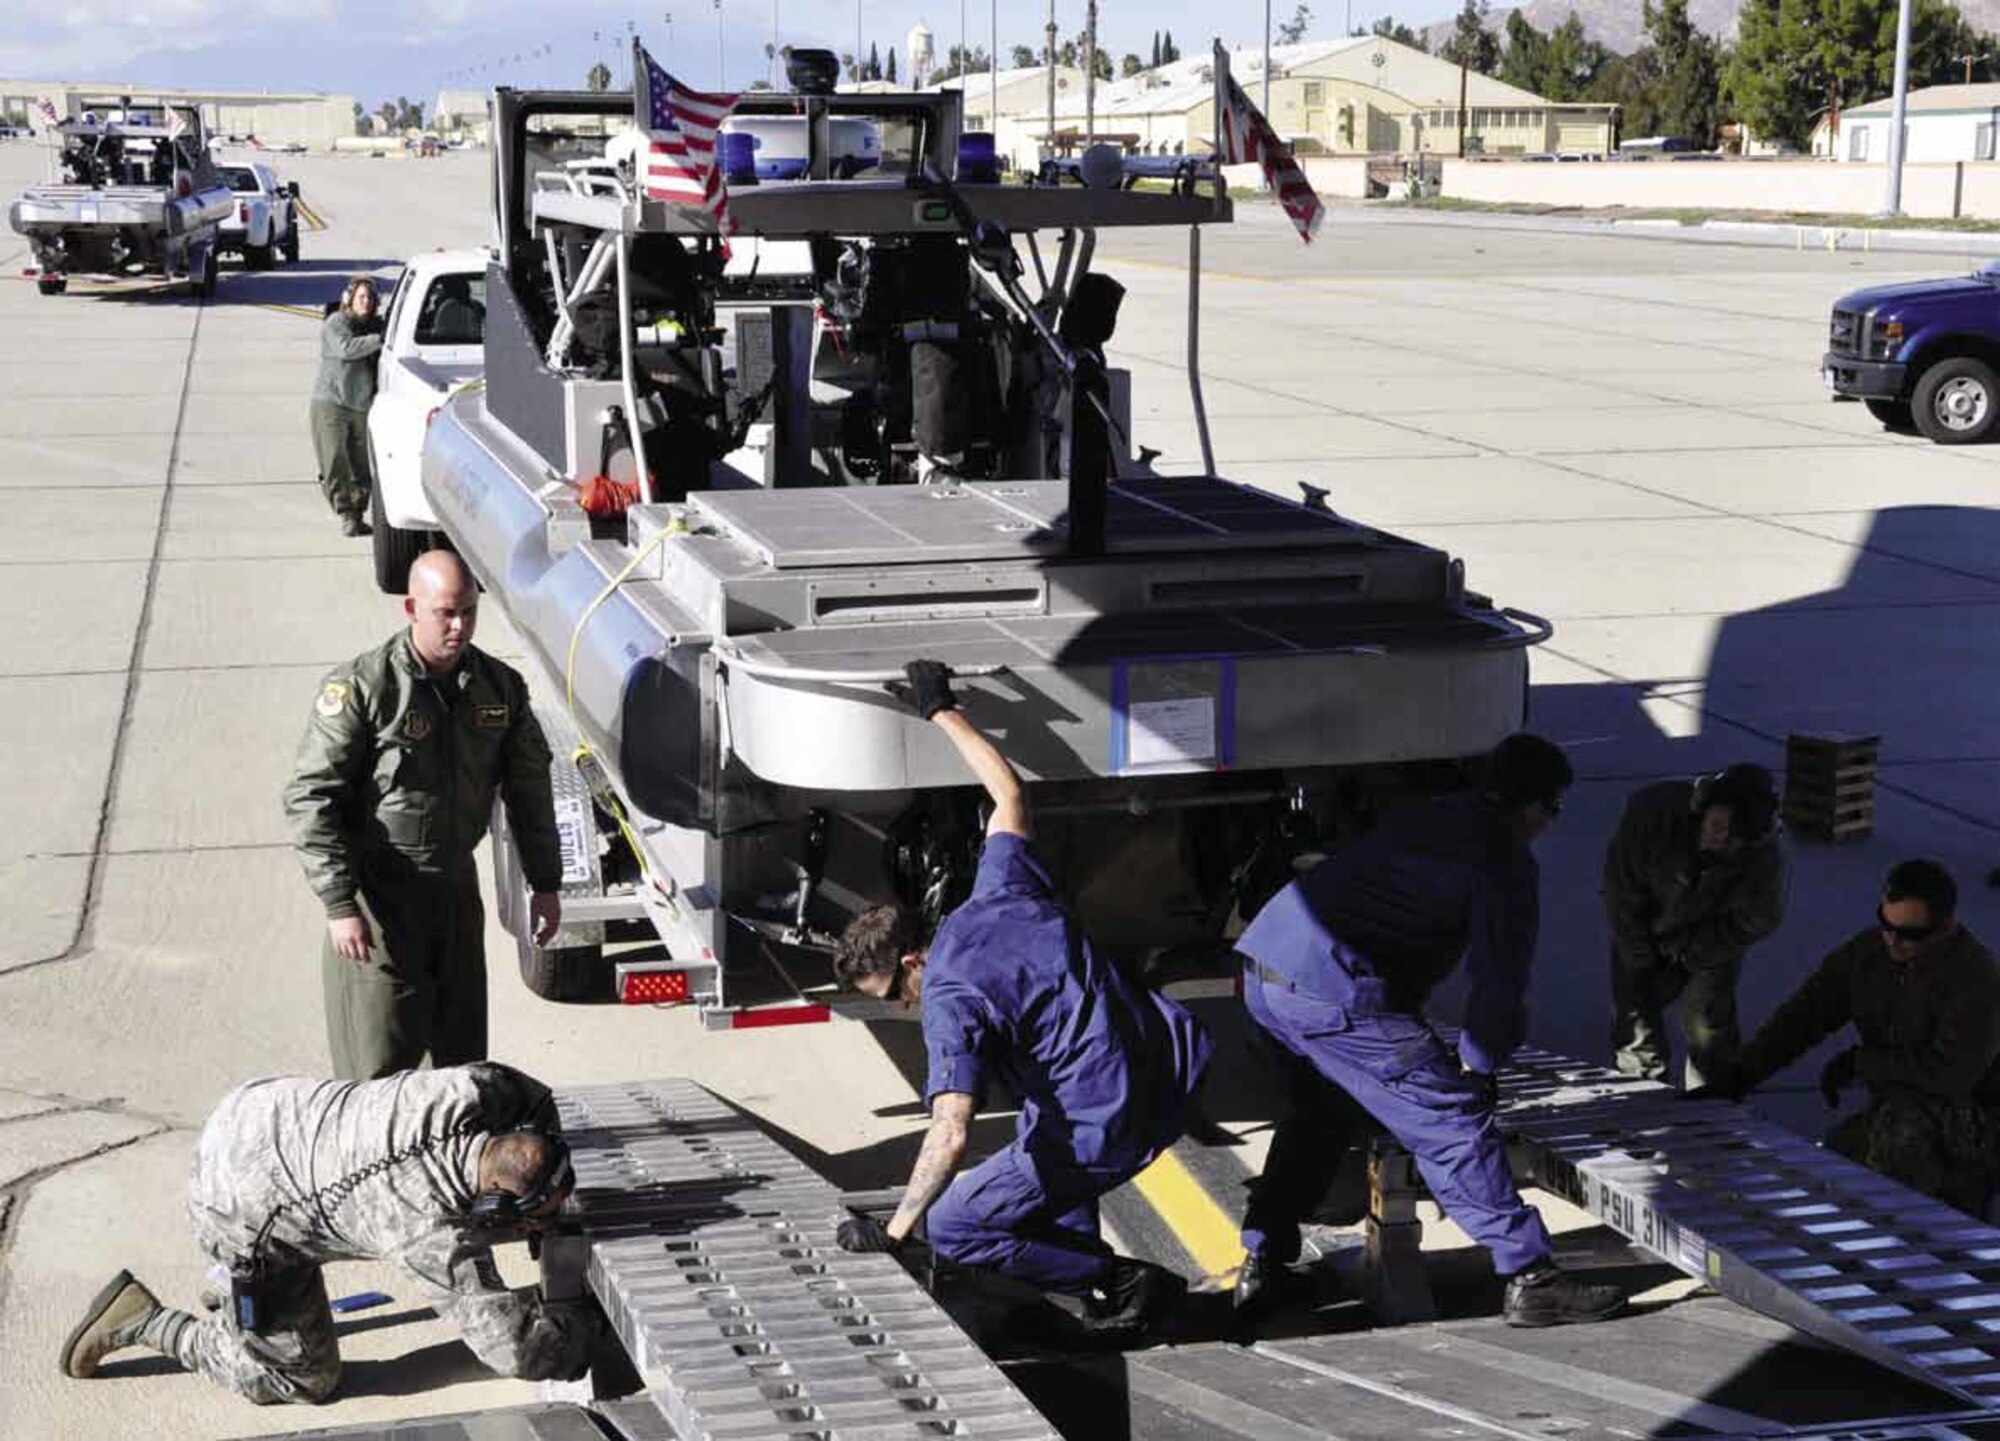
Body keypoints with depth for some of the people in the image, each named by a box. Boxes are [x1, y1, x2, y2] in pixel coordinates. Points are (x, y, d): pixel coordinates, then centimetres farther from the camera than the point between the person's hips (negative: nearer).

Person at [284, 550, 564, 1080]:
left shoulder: (500, 687, 3)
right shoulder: (362, 687, -14)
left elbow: (530, 787, 15)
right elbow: (310, 799, -14)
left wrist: (546, 885, 13)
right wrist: (339, 904, -20)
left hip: (457, 886, 5)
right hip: (378, 893, -5)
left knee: (463, 1053, 12)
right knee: (381, 1064, -4)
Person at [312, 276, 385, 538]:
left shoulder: (375, 325, 14)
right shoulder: (335, 323, -5)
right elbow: (347, 348, -22)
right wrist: (380, 339, -25)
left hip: (362, 406, 5)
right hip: (330, 402, -5)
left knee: (362, 466, 3)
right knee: (335, 463, -8)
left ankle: (358, 514, 12)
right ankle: (346, 515, -2)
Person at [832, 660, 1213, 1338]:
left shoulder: (949, 1001, -15)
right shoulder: (998, 896, 5)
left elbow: (950, 1133, -24)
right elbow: (1008, 792, 22)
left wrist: (893, 1231, -17)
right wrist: (943, 713, 31)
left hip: (1108, 1132, -8)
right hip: (1174, 1067, 8)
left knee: (952, 1229, 6)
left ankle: (1120, 1282, 2)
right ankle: (1083, 1256, 34)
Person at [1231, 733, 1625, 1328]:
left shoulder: (1420, 816, 24)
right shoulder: (1506, 863, 0)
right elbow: (1500, 977, -2)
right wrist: (1475, 1063, 13)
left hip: (1261, 962, 9)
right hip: (1334, 992, -9)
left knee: (1316, 1115, 30)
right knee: (1454, 1122, -1)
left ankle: (1261, 1264, 30)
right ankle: (1531, 1280, 0)